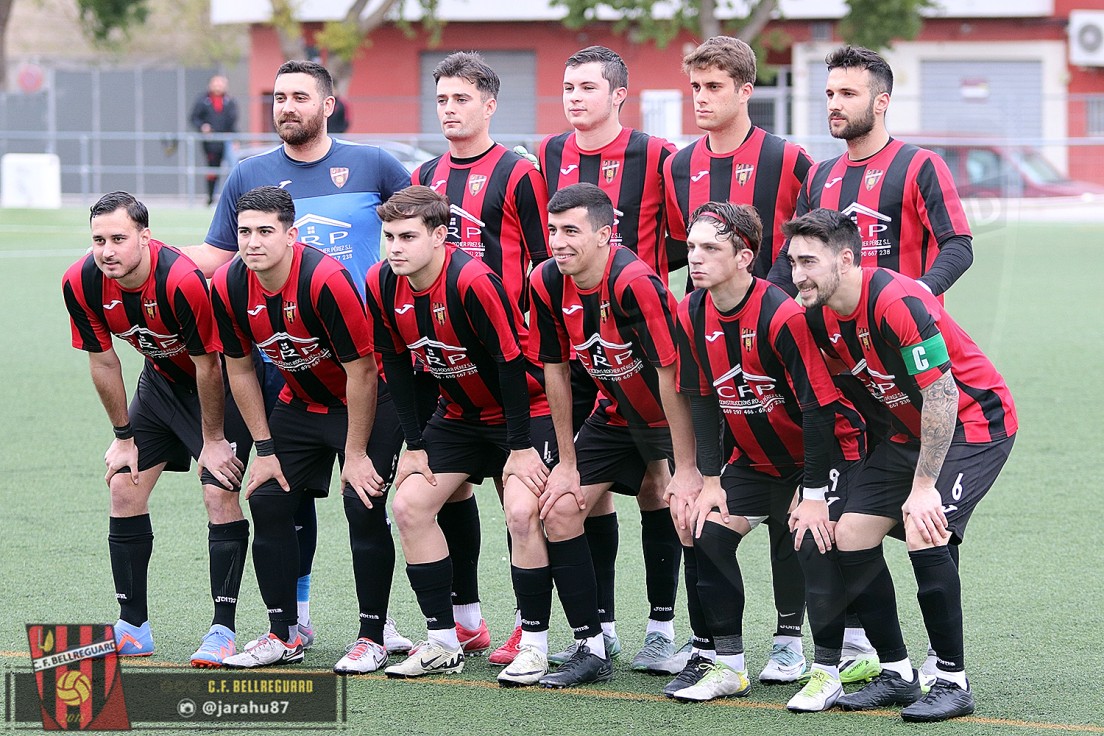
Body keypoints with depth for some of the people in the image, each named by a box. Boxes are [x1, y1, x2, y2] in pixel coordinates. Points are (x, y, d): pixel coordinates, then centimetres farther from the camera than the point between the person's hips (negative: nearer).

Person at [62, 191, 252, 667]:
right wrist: (124, 436, 0)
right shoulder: (81, 284, -19)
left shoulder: (182, 281, -36)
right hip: (162, 377, 6)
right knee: (124, 486, 0)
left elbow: (208, 365, -24)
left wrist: (213, 440, -16)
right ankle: (133, 629, 7)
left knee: (219, 493, -17)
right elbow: (103, 363, -5)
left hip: (222, 380, -6)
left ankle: (223, 631, -12)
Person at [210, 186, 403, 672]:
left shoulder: (325, 280, -31)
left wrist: (355, 454, -20)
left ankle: (372, 638, -6)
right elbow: (240, 368, 1)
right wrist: (264, 448, 0)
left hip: (367, 401, -6)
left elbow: (362, 371, -24)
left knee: (364, 507, -16)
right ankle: (283, 635, 9)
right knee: (268, 501, -1)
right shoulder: (228, 286, -14)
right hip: (300, 403, 6)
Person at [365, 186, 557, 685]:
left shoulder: (472, 282, -29)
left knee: (521, 512, -23)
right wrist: (415, 446, 0)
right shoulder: (382, 285, -9)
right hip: (460, 414, 7)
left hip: (526, 409, -7)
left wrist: (521, 448, -22)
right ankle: (443, 643, 6)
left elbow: (511, 362, -24)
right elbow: (396, 364, 2)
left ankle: (534, 645, -11)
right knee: (410, 505, -2)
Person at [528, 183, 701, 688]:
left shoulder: (635, 282, -31)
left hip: (677, 416, -6)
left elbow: (670, 374, -28)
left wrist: (685, 471, -27)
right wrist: (567, 463, 1)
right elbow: (556, 371, -1)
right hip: (617, 414, 6)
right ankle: (590, 649, 6)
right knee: (559, 509, -3)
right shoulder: (547, 283, -12)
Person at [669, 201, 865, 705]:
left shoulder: (783, 316, -29)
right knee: (707, 529, -5)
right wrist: (710, 481, -3)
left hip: (827, 449, -7)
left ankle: (827, 670, -8)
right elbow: (702, 399, 1)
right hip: (755, 456, 7)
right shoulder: (692, 315, -9)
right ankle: (729, 666, 7)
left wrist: (814, 494, -24)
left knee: (815, 540, -23)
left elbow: (818, 407, -25)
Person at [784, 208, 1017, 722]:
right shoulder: (819, 317, -5)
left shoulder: (898, 303, -29)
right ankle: (896, 674, 11)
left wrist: (924, 486, -26)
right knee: (851, 534, -1)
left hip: (974, 423, -8)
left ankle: (952, 681, -12)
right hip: (911, 428, 8)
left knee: (923, 532, -25)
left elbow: (941, 394, -28)